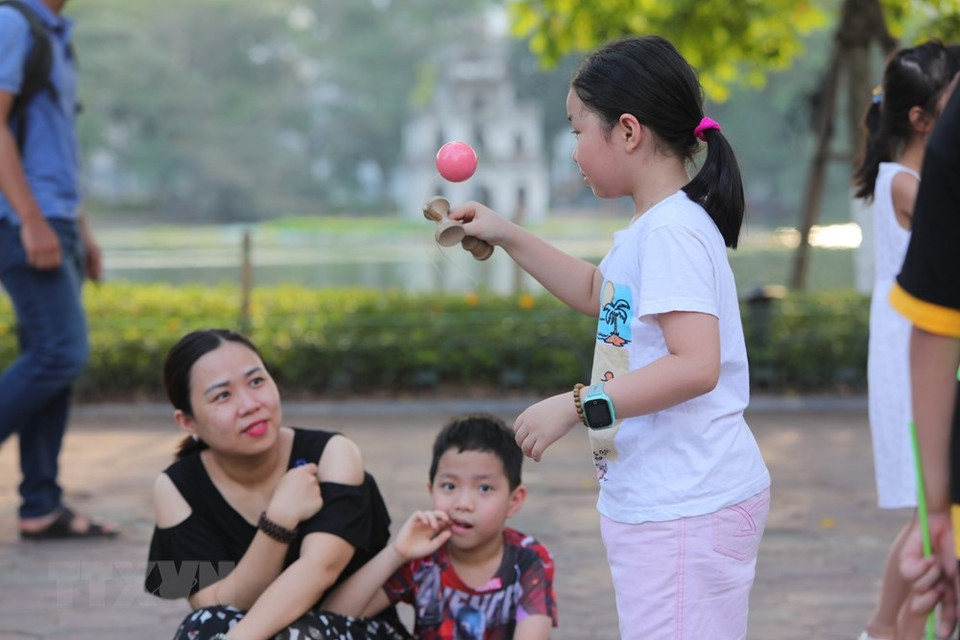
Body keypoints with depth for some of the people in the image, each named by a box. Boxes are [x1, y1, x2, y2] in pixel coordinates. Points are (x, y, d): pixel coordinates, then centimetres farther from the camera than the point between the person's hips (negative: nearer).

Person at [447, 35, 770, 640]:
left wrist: (577, 405, -24)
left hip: (686, 508, -11)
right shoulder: (653, 227, 15)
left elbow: (696, 366, -27)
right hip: (656, 500, 11)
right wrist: (508, 237, 31)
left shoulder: (672, 231, -17)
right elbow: (598, 293, 36)